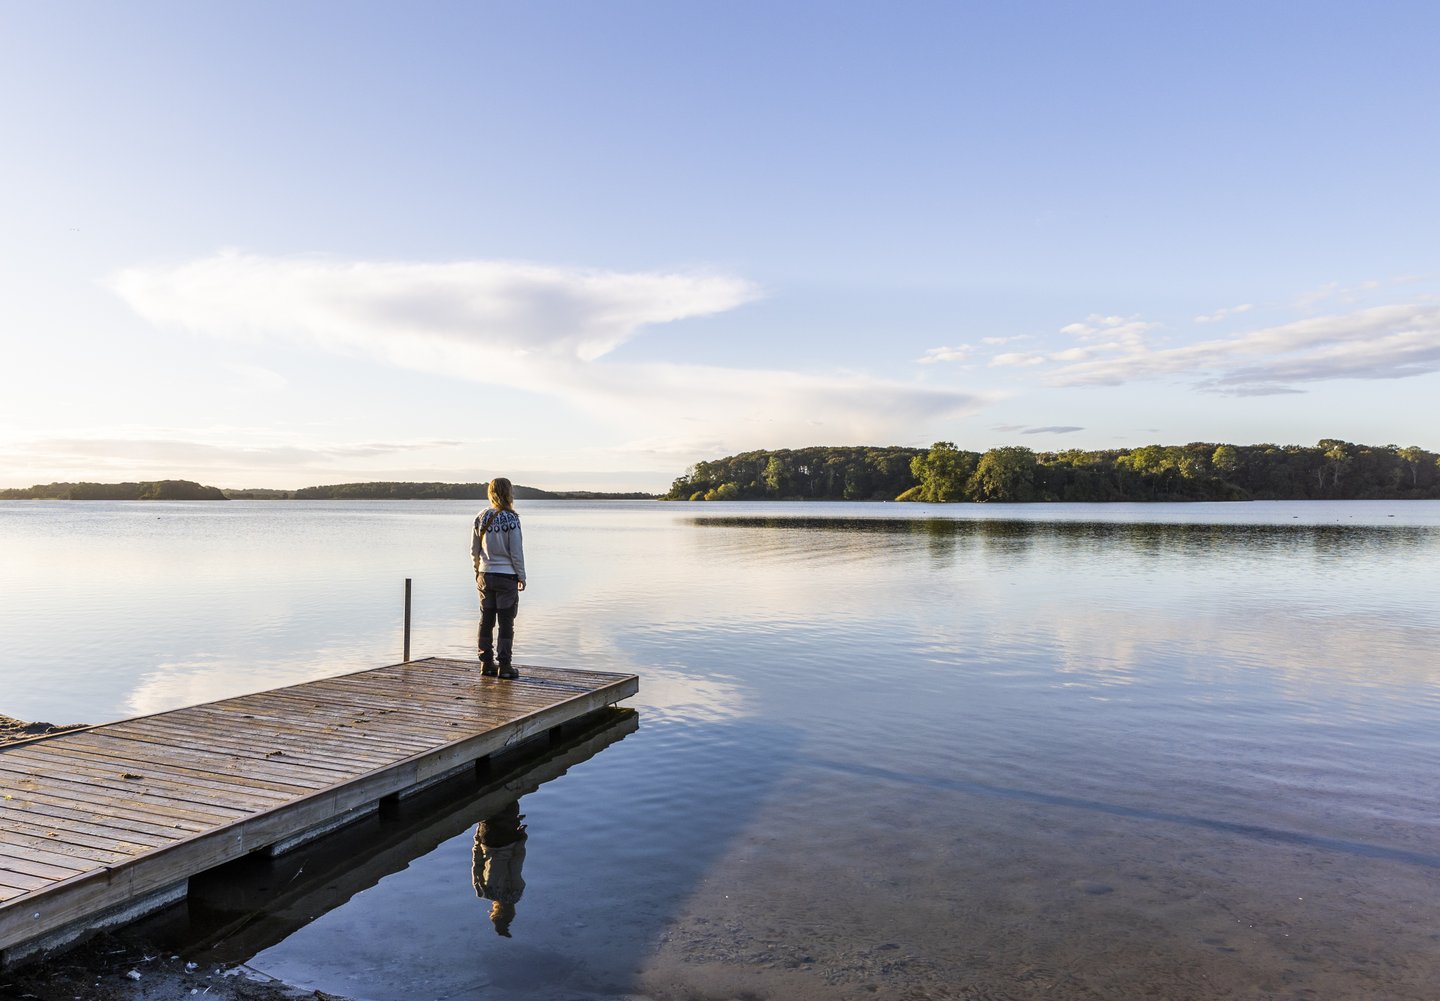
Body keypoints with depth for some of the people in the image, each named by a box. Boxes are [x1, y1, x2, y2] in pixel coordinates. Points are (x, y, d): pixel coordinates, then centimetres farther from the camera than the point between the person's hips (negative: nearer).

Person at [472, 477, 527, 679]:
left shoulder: (481, 518, 3)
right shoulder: (510, 519, -13)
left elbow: (474, 550, 8)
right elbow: (516, 552, -11)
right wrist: (521, 576, -2)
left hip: (485, 576, 5)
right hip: (506, 576, -5)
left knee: (486, 621, 11)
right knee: (506, 623, 1)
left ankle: (487, 664, 16)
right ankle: (504, 666, 4)